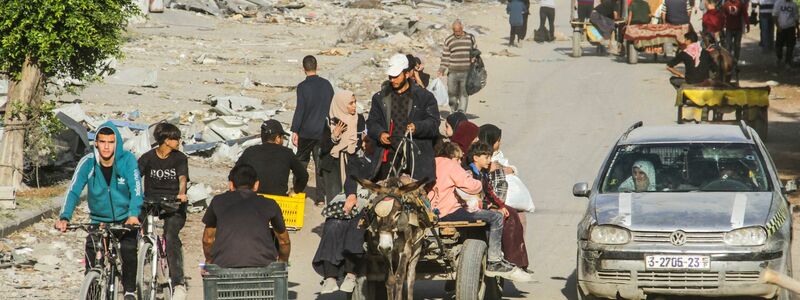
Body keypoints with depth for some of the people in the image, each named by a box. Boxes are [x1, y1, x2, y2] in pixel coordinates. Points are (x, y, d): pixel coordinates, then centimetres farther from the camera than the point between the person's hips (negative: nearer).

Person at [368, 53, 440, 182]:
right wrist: (379, 133, -4)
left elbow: (434, 123, 1)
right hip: (389, 155, 3)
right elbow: (372, 122, 17)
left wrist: (417, 127, -18)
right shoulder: (380, 98, 15)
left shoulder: (424, 97, 4)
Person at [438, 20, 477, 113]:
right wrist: (442, 70, -2)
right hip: (452, 72, 0)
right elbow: (445, 56, 4)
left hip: (466, 73, 0)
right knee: (452, 94, 5)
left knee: (464, 94, -2)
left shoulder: (470, 38, 6)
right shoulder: (448, 40, 4)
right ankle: (454, 112, 23)